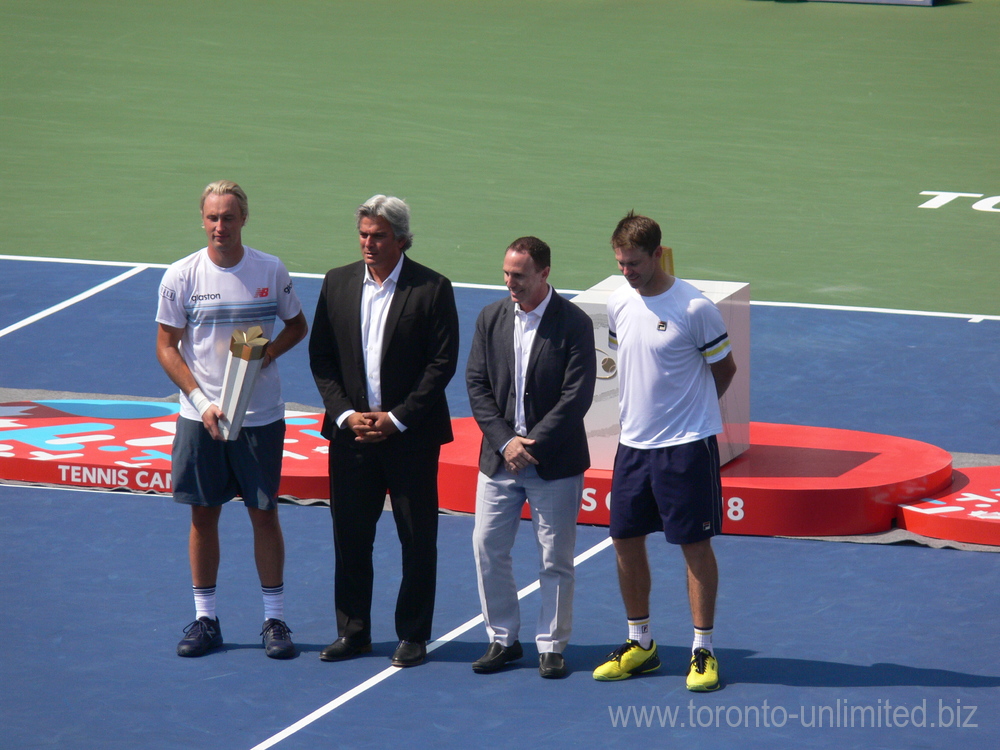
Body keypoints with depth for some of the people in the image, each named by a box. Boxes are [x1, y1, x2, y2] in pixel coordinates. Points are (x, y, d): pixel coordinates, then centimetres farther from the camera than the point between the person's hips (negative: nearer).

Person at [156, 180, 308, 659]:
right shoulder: (181, 277, -4)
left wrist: (271, 350, -10)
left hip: (260, 416, 0)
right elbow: (166, 347, -1)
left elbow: (297, 326, 12)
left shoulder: (271, 272, -2)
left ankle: (274, 620, 12)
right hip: (200, 417, 0)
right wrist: (201, 401, -12)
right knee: (203, 515, 6)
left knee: (264, 513, 4)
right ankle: (205, 619, 16)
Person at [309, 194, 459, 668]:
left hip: (410, 434, -3)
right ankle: (353, 631, 18)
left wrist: (396, 419, -12)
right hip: (350, 431, 3)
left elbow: (442, 363, -8)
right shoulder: (338, 283, 6)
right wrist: (345, 414, -5)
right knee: (350, 536, 7)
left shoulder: (432, 289, -6)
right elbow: (320, 357, 7)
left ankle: (413, 635, 14)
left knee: (417, 540, 4)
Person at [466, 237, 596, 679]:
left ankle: (552, 646, 14)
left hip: (555, 461, -4)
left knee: (555, 560, 3)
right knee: (487, 548, 4)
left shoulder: (574, 324, -8)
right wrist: (505, 441, -9)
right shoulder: (491, 318, 5)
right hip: (499, 457, 4)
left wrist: (533, 444, -15)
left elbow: (577, 395, -12)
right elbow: (477, 384, 3)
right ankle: (502, 639, 17)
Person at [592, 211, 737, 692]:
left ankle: (703, 650, 8)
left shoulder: (694, 308, -14)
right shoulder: (618, 305, 3)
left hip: (686, 446, -6)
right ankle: (639, 644, 23)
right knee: (626, 540, 9)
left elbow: (724, 369, -1)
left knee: (695, 544, 0)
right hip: (633, 443, 6)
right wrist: (643, 411, 11)